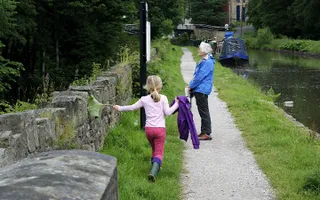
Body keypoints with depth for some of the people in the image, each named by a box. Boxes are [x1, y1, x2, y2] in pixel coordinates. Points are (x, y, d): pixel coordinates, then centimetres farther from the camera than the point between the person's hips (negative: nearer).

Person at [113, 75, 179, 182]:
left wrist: (120, 108, 25)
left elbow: (132, 107, 10)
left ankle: (155, 166, 32)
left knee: (154, 149, 26)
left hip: (148, 129, 3)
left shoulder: (144, 99, 4)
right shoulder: (163, 98, -2)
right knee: (159, 152, -6)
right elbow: (167, 112, -5)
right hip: (160, 129, -2)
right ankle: (153, 171, -27)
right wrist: (176, 105, 7)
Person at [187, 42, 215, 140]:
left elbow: (200, 77, -20)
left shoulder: (208, 62, -19)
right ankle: (204, 132, 22)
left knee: (204, 111, -5)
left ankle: (207, 133, 0)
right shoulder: (203, 61, 13)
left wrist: (190, 86, -11)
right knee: (202, 111, 14)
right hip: (199, 90, 10)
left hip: (202, 90, -10)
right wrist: (191, 85, 10)